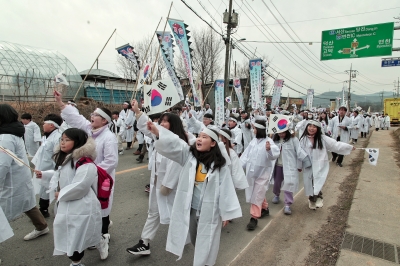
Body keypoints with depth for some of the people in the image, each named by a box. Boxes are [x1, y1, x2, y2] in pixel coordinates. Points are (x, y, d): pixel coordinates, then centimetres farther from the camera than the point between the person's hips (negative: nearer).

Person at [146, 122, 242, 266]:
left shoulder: (220, 164, -12)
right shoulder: (188, 155, -4)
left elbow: (225, 188, -8)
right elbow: (173, 144, -20)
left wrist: (226, 213, -5)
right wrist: (157, 131, -36)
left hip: (209, 211, -3)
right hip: (189, 209, 4)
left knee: (206, 243, 12)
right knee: (194, 241, 23)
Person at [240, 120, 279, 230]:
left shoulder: (268, 141, -17)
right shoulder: (254, 140, 5)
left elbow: (276, 153, -34)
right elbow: (247, 154, 9)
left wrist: (269, 149, -55)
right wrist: (239, 165, 6)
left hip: (262, 172, -7)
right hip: (251, 171, 7)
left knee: (257, 195, -3)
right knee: (254, 193, 20)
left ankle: (254, 217, 8)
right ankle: (265, 208, 42)